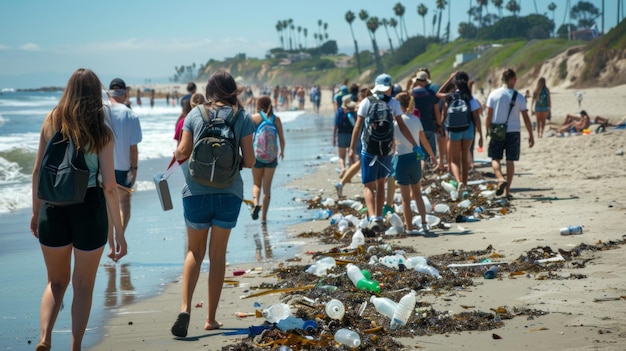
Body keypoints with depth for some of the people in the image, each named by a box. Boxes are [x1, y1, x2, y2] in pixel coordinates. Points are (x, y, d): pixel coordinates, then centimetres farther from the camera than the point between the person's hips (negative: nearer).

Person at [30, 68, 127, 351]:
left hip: (53, 207, 2)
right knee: (83, 285, 14)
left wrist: (36, 212, 16)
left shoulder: (51, 123, 0)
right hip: (89, 208, -2)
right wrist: (119, 232, -6)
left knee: (56, 281, 18)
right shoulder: (101, 133, -7)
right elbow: (109, 186, -10)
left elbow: (37, 171, 3)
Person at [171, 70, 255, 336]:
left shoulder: (195, 114, 0)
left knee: (194, 251, 12)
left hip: (196, 192, 0)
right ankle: (211, 318, 15)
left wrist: (177, 154, 18)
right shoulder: (242, 117, -1)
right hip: (229, 194, 0)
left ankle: (185, 308, -9)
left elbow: (183, 151, -4)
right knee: (218, 254, 11)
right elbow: (249, 161, -3)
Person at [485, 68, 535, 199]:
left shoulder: (494, 94, -3)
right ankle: (507, 190, 6)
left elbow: (488, 116, -4)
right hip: (514, 132, 0)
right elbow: (526, 117, -2)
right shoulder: (519, 97, -2)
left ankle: (501, 179, -18)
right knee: (510, 161, 6)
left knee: (495, 158, 9)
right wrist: (531, 135, 5)